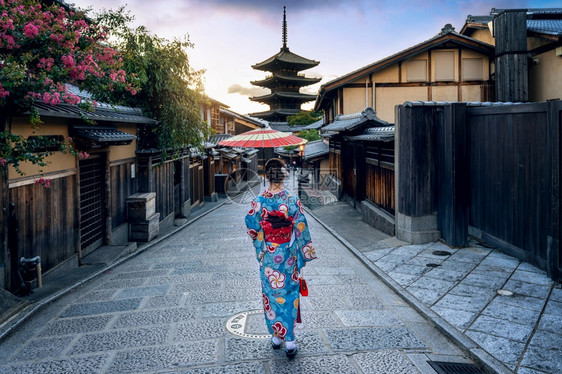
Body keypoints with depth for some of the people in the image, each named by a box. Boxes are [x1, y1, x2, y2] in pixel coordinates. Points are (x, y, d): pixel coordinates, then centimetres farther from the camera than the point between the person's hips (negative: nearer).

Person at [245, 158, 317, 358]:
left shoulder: (259, 201, -11)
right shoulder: (292, 200, -13)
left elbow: (253, 230, -2)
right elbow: (301, 229, -8)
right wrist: (306, 254, 3)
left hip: (268, 256, 1)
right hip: (288, 255, 0)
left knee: (271, 294, 15)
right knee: (289, 295, 10)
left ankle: (276, 336, 26)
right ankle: (289, 340, 11)